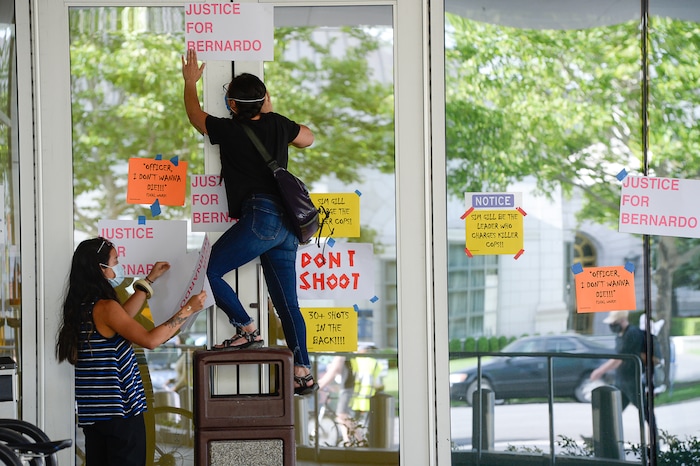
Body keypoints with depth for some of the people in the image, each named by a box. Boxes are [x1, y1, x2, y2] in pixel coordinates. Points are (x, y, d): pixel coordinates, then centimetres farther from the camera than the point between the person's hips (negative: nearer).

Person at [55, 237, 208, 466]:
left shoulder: (81, 306, 9)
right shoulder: (105, 307, -17)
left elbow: (122, 318, 25)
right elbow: (150, 340, -23)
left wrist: (149, 280, 30)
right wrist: (188, 310, -15)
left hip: (92, 413, 9)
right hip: (120, 410, -9)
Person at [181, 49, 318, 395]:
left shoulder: (229, 130, -2)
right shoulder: (278, 125, 12)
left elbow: (195, 114, 19)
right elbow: (307, 139, 35)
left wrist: (191, 82, 35)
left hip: (259, 216, -7)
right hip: (288, 222, 7)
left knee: (209, 271, 2)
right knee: (287, 302, 9)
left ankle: (247, 330, -3)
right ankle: (303, 373, 7)